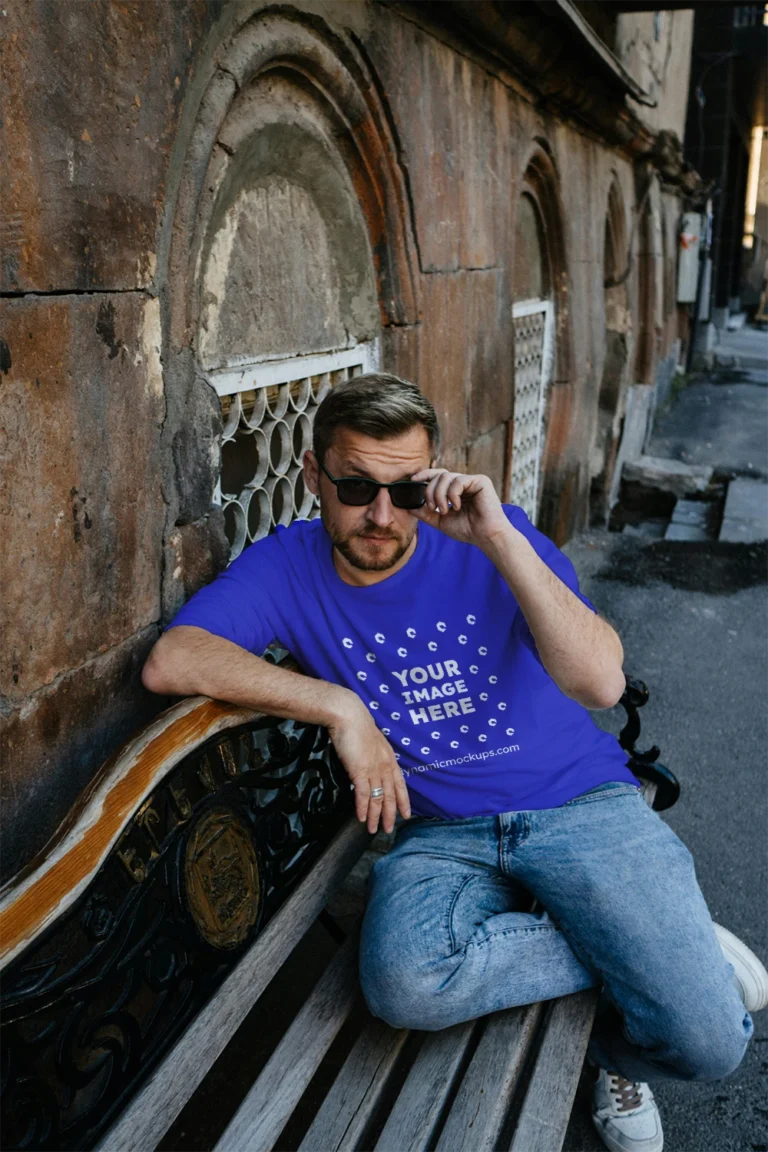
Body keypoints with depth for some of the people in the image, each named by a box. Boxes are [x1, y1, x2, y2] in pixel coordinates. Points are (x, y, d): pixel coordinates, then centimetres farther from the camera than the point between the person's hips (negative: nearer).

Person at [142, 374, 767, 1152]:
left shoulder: (490, 538, -7)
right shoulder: (288, 566, -2)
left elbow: (601, 684, -20)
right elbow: (169, 662, -18)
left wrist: (501, 540, -28)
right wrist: (341, 706, -21)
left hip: (579, 803, -1)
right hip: (441, 834, 2)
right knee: (404, 984, -31)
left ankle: (609, 1046, 20)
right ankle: (651, 948, -6)